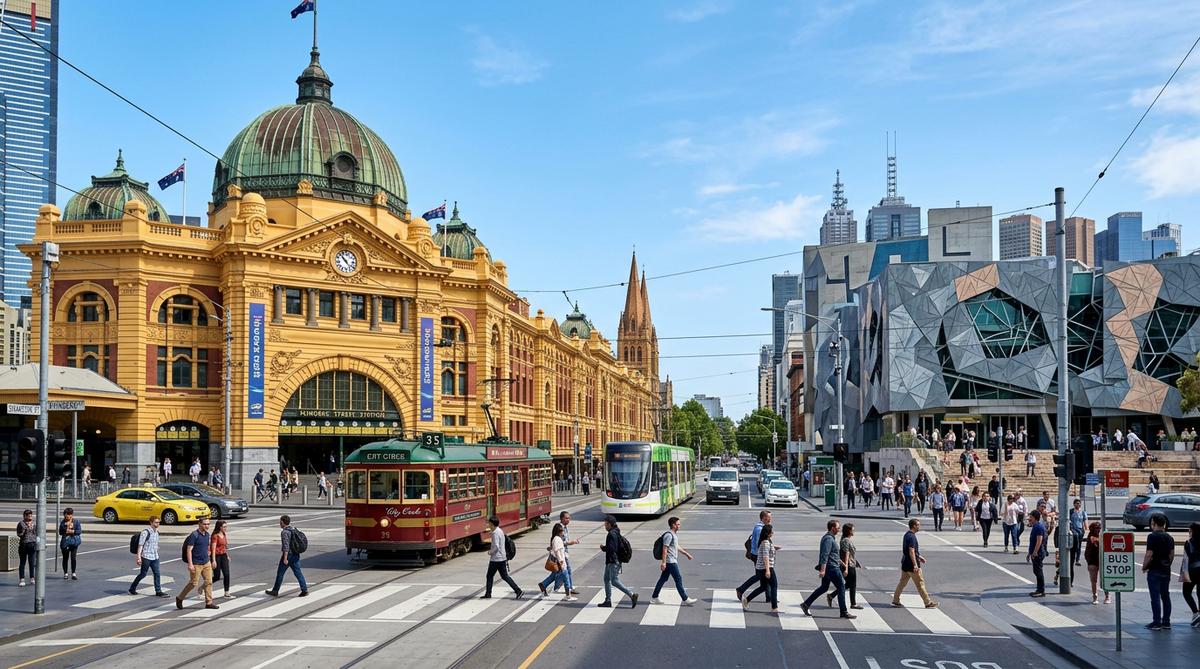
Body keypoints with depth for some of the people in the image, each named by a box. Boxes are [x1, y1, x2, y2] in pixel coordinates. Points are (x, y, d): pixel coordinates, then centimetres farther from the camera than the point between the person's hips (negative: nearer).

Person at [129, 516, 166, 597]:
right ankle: (132, 588, 21)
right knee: (143, 574, 3)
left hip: (155, 557, 7)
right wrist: (138, 557, -20)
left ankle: (158, 591, 3)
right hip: (146, 557, -7)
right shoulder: (145, 532, -14)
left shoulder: (156, 532, 10)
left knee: (157, 574, 1)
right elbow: (140, 545, -15)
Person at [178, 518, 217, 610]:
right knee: (193, 583, -1)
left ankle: (209, 603, 7)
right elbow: (189, 550, -17)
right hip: (196, 564, -7)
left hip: (206, 563, 7)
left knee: (208, 582, 3)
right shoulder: (194, 535, -15)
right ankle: (179, 598, 18)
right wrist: (190, 564, -22)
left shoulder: (207, 535, 8)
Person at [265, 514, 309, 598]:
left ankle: (275, 591, 15)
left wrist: (285, 558, -22)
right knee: (298, 572, 4)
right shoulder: (293, 530, 13)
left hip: (288, 555, -8)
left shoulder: (285, 532, -14)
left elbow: (286, 545, -21)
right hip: (295, 554, 8)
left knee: (280, 573, 6)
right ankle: (304, 590, -4)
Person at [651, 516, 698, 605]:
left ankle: (654, 597, 18)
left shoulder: (675, 534, 14)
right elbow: (665, 549, -21)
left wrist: (686, 554, 29)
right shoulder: (669, 535, -18)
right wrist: (663, 562, -23)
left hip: (673, 561, 10)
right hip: (670, 562, -10)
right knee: (678, 579, -5)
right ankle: (685, 599, 1)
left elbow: (677, 547, 27)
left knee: (663, 578, 13)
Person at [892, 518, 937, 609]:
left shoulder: (907, 535, 11)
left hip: (905, 564, 10)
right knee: (920, 583, -2)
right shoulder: (912, 537, -20)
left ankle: (895, 600, 17)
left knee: (903, 582, 14)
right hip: (911, 565, -10)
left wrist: (919, 557, 28)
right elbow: (911, 551, -26)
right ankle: (928, 603, 5)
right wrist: (915, 565, -27)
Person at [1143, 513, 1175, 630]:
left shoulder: (1152, 537, -13)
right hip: (1166, 571, 7)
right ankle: (1166, 622, 15)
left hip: (1154, 571, -7)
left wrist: (1144, 567, -5)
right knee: (1165, 596, 12)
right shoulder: (1169, 537, 8)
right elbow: (1172, 554, 12)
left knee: (1155, 597, -4)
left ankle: (1157, 623, -3)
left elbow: (1149, 554, -17)